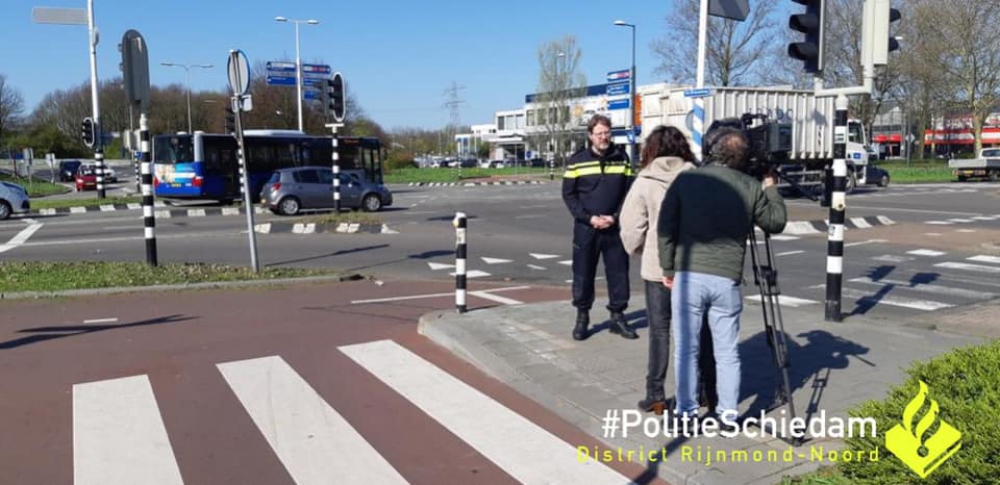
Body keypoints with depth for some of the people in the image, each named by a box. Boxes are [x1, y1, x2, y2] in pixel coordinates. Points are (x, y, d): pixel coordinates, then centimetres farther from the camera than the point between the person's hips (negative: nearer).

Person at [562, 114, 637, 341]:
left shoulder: (622, 158, 5)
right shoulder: (577, 160, 1)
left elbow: (629, 192, 5)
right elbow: (568, 194, 0)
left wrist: (615, 217, -9)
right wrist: (590, 218, -10)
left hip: (615, 227, 1)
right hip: (585, 228, -1)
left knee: (619, 273, 5)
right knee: (583, 274, 4)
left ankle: (618, 316, 18)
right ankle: (582, 317, 17)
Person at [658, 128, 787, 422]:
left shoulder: (686, 180, 0)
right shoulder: (751, 188, 1)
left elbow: (666, 227, -1)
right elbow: (777, 222, 14)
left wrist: (668, 269, 8)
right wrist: (771, 189, 27)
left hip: (688, 276, -1)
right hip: (727, 279, 1)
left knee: (686, 348, 8)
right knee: (727, 351, 13)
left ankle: (686, 411, 15)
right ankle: (728, 412, 20)